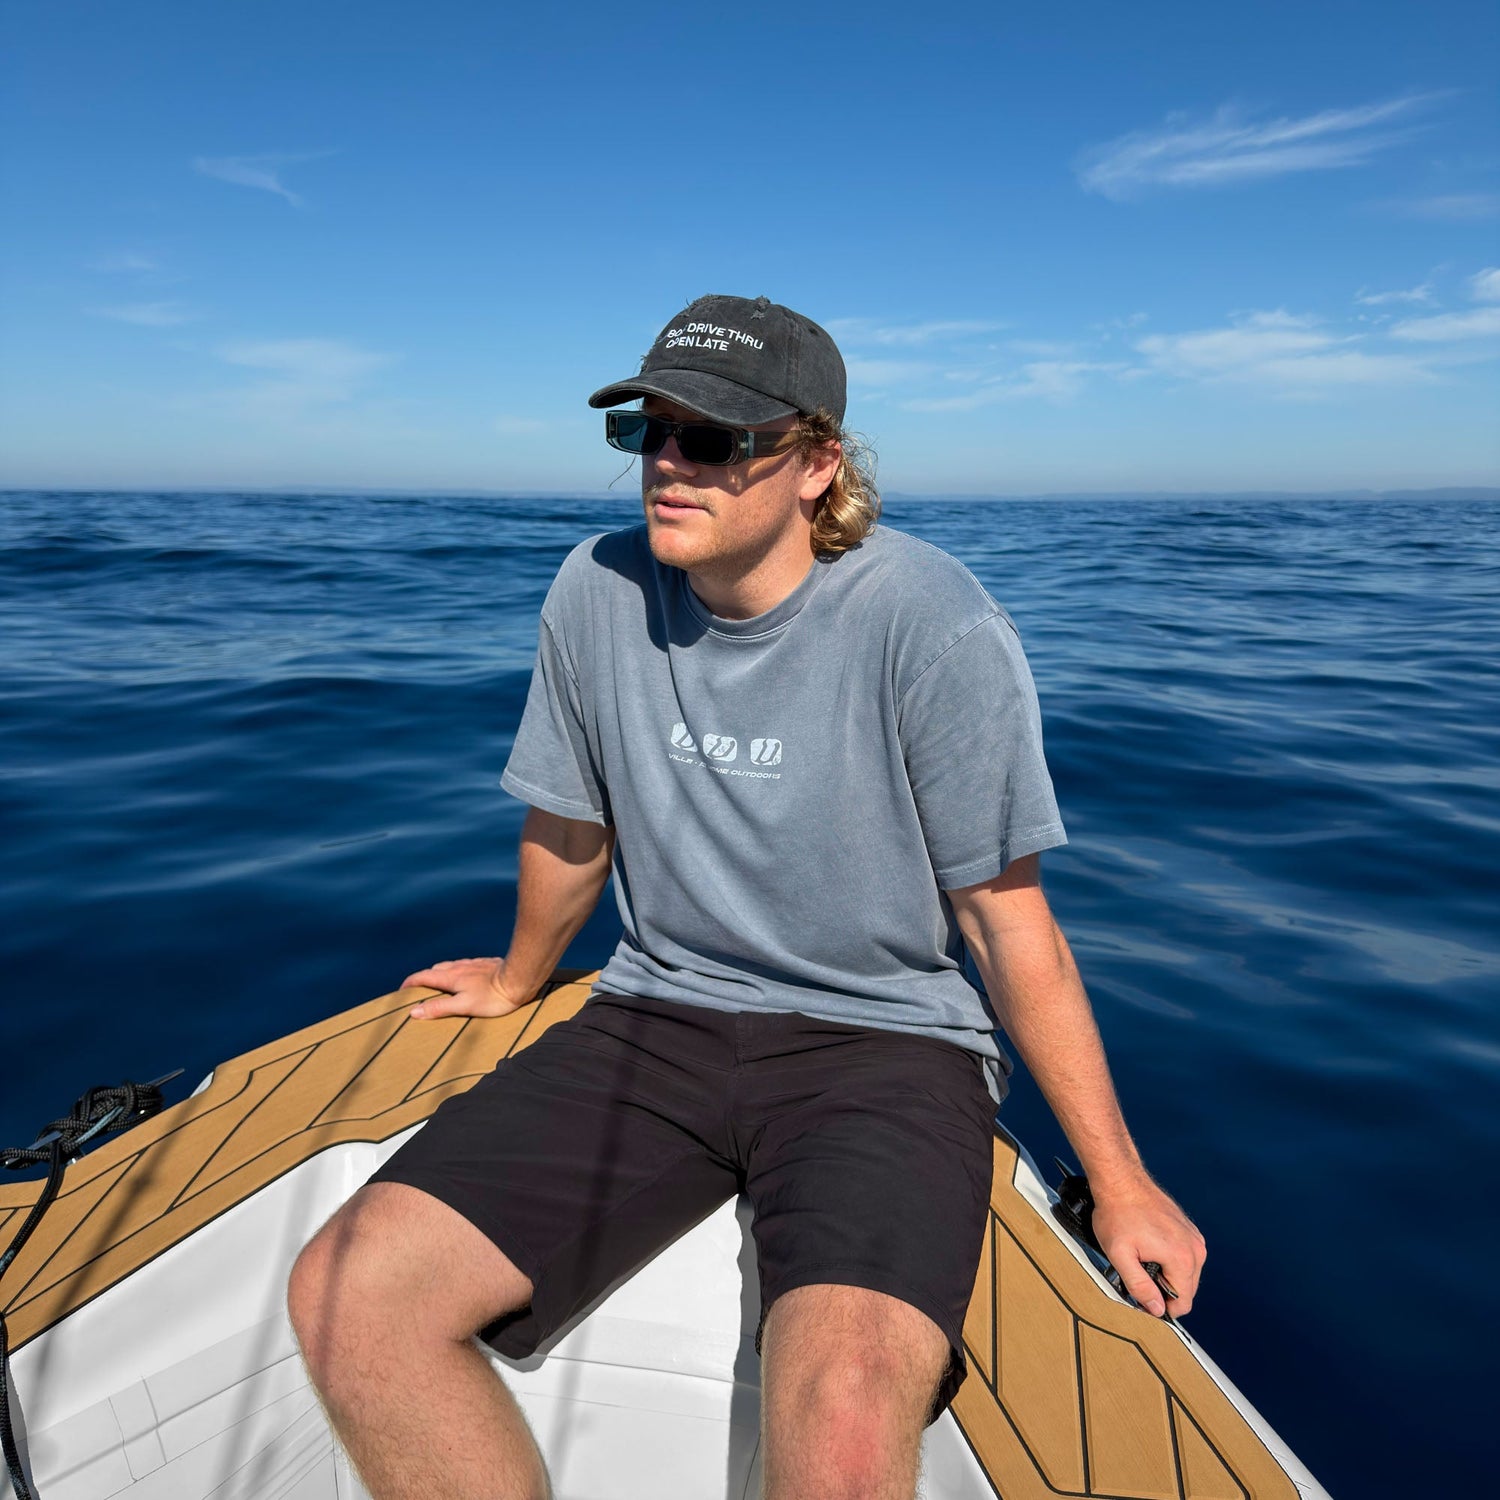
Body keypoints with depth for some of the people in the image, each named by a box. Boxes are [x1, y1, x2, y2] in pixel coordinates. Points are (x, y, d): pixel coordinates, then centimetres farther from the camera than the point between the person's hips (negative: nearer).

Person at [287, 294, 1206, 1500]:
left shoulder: (934, 628, -16)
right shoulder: (598, 594, -3)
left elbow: (1011, 928, -8)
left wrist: (1119, 1183, -1)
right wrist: (519, 980, 28)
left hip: (885, 1041, -3)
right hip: (659, 1023, 4)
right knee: (347, 1297, -13)